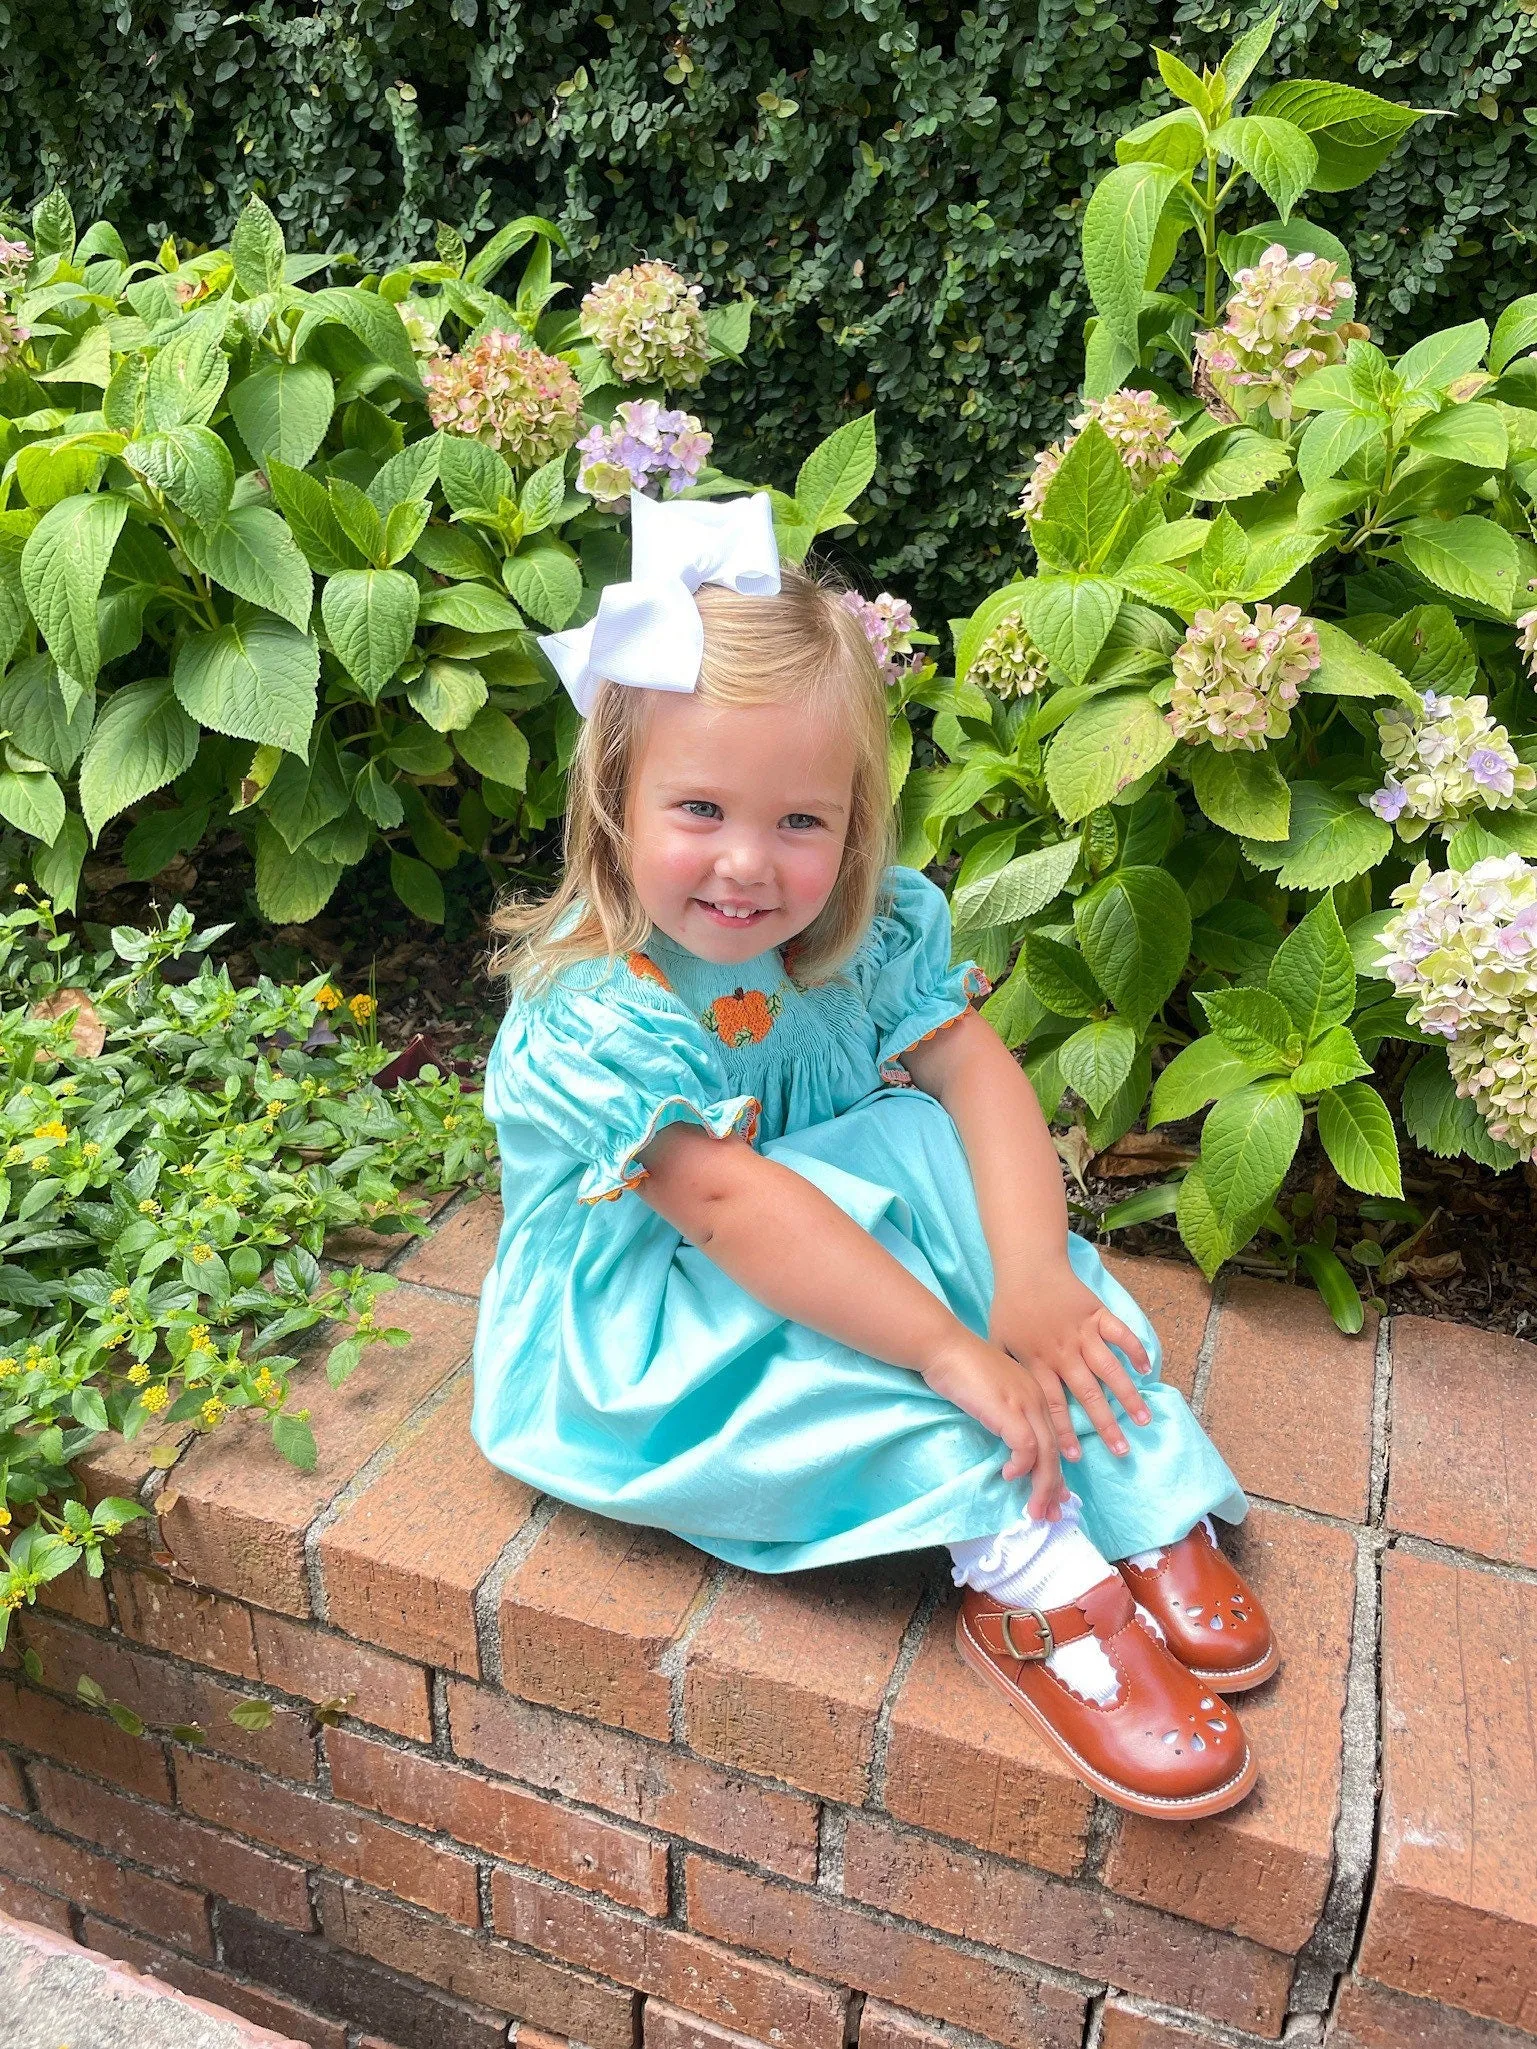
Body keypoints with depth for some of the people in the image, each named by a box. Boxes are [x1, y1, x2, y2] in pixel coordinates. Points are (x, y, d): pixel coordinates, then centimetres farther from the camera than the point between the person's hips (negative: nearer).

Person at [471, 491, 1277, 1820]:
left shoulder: (870, 926, -12)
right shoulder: (593, 1013, -30)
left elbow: (976, 1068, -20)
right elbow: (733, 1209, -37)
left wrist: (1033, 1280, -35)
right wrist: (957, 1357, -39)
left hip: (809, 1213, 6)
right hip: (628, 1326, -5)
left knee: (931, 1143, -20)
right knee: (791, 1297, -35)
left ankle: (1150, 1508, -18)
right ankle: (1025, 1570, -27)